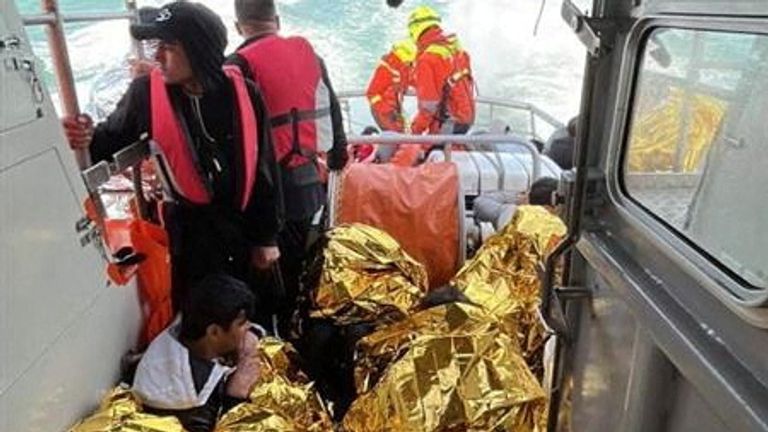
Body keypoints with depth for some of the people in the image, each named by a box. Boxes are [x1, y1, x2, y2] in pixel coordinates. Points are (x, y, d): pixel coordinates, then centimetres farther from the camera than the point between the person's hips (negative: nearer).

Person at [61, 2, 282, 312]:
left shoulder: (242, 94, -11)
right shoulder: (147, 93, -11)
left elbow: (263, 168, -3)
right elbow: (113, 140, 4)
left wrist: (266, 236, 1)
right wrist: (88, 139, -22)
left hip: (243, 225, 1)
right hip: (188, 229, 0)